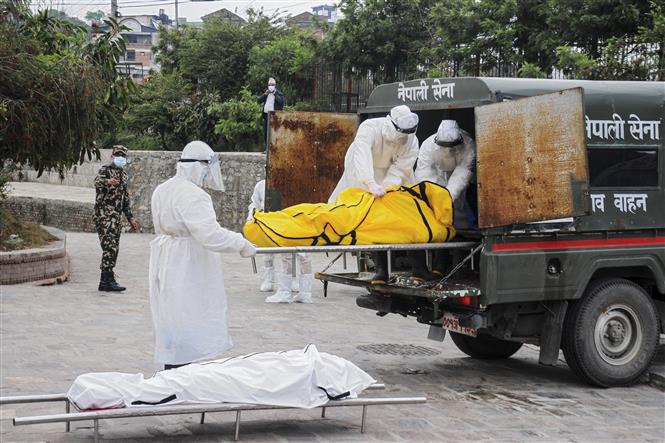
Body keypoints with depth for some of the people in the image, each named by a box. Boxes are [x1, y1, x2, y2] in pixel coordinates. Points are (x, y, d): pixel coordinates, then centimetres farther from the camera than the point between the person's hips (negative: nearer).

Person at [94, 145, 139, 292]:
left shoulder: (123, 175, 18)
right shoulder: (106, 170, -6)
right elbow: (98, 181, -31)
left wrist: (130, 218, 24)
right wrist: (107, 182, -53)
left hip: (117, 217, 8)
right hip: (104, 215, -8)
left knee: (113, 249, 8)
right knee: (110, 247, -15)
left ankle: (105, 281, 14)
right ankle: (109, 280, -15)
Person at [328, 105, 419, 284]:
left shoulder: (411, 142, -24)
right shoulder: (369, 128, -34)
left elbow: (399, 171, -25)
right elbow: (362, 157, -49)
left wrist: (384, 188, -42)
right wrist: (371, 184, -63)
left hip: (390, 180, 1)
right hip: (362, 178, -1)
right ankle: (381, 270, 1)